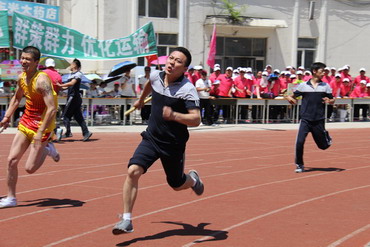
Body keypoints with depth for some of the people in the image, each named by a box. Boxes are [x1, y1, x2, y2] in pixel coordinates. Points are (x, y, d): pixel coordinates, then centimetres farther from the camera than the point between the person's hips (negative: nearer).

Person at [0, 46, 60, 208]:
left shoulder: (42, 81, -22)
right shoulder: (22, 77, 2)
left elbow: (52, 109, -29)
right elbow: (17, 98, 23)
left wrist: (40, 133, -31)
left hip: (42, 125, -7)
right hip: (26, 122, 7)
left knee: (30, 168, -7)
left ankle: (47, 149, 21)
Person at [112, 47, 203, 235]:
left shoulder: (187, 89, -18)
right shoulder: (156, 76, -2)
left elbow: (196, 120, -24)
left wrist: (174, 115, -40)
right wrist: (141, 99, 40)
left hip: (173, 145, -3)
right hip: (151, 137, 4)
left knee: (177, 184, 12)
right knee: (133, 171, -17)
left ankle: (193, 179, 50)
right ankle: (126, 220, -11)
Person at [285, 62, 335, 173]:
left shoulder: (326, 86, 4)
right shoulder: (303, 85, 2)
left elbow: (332, 100, 9)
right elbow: (293, 96, 9)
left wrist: (329, 101, -14)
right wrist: (290, 98, -15)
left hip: (319, 120, 1)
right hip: (305, 119, -1)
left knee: (323, 146, 8)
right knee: (300, 142, -14)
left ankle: (327, 136, 44)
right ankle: (299, 165, 5)